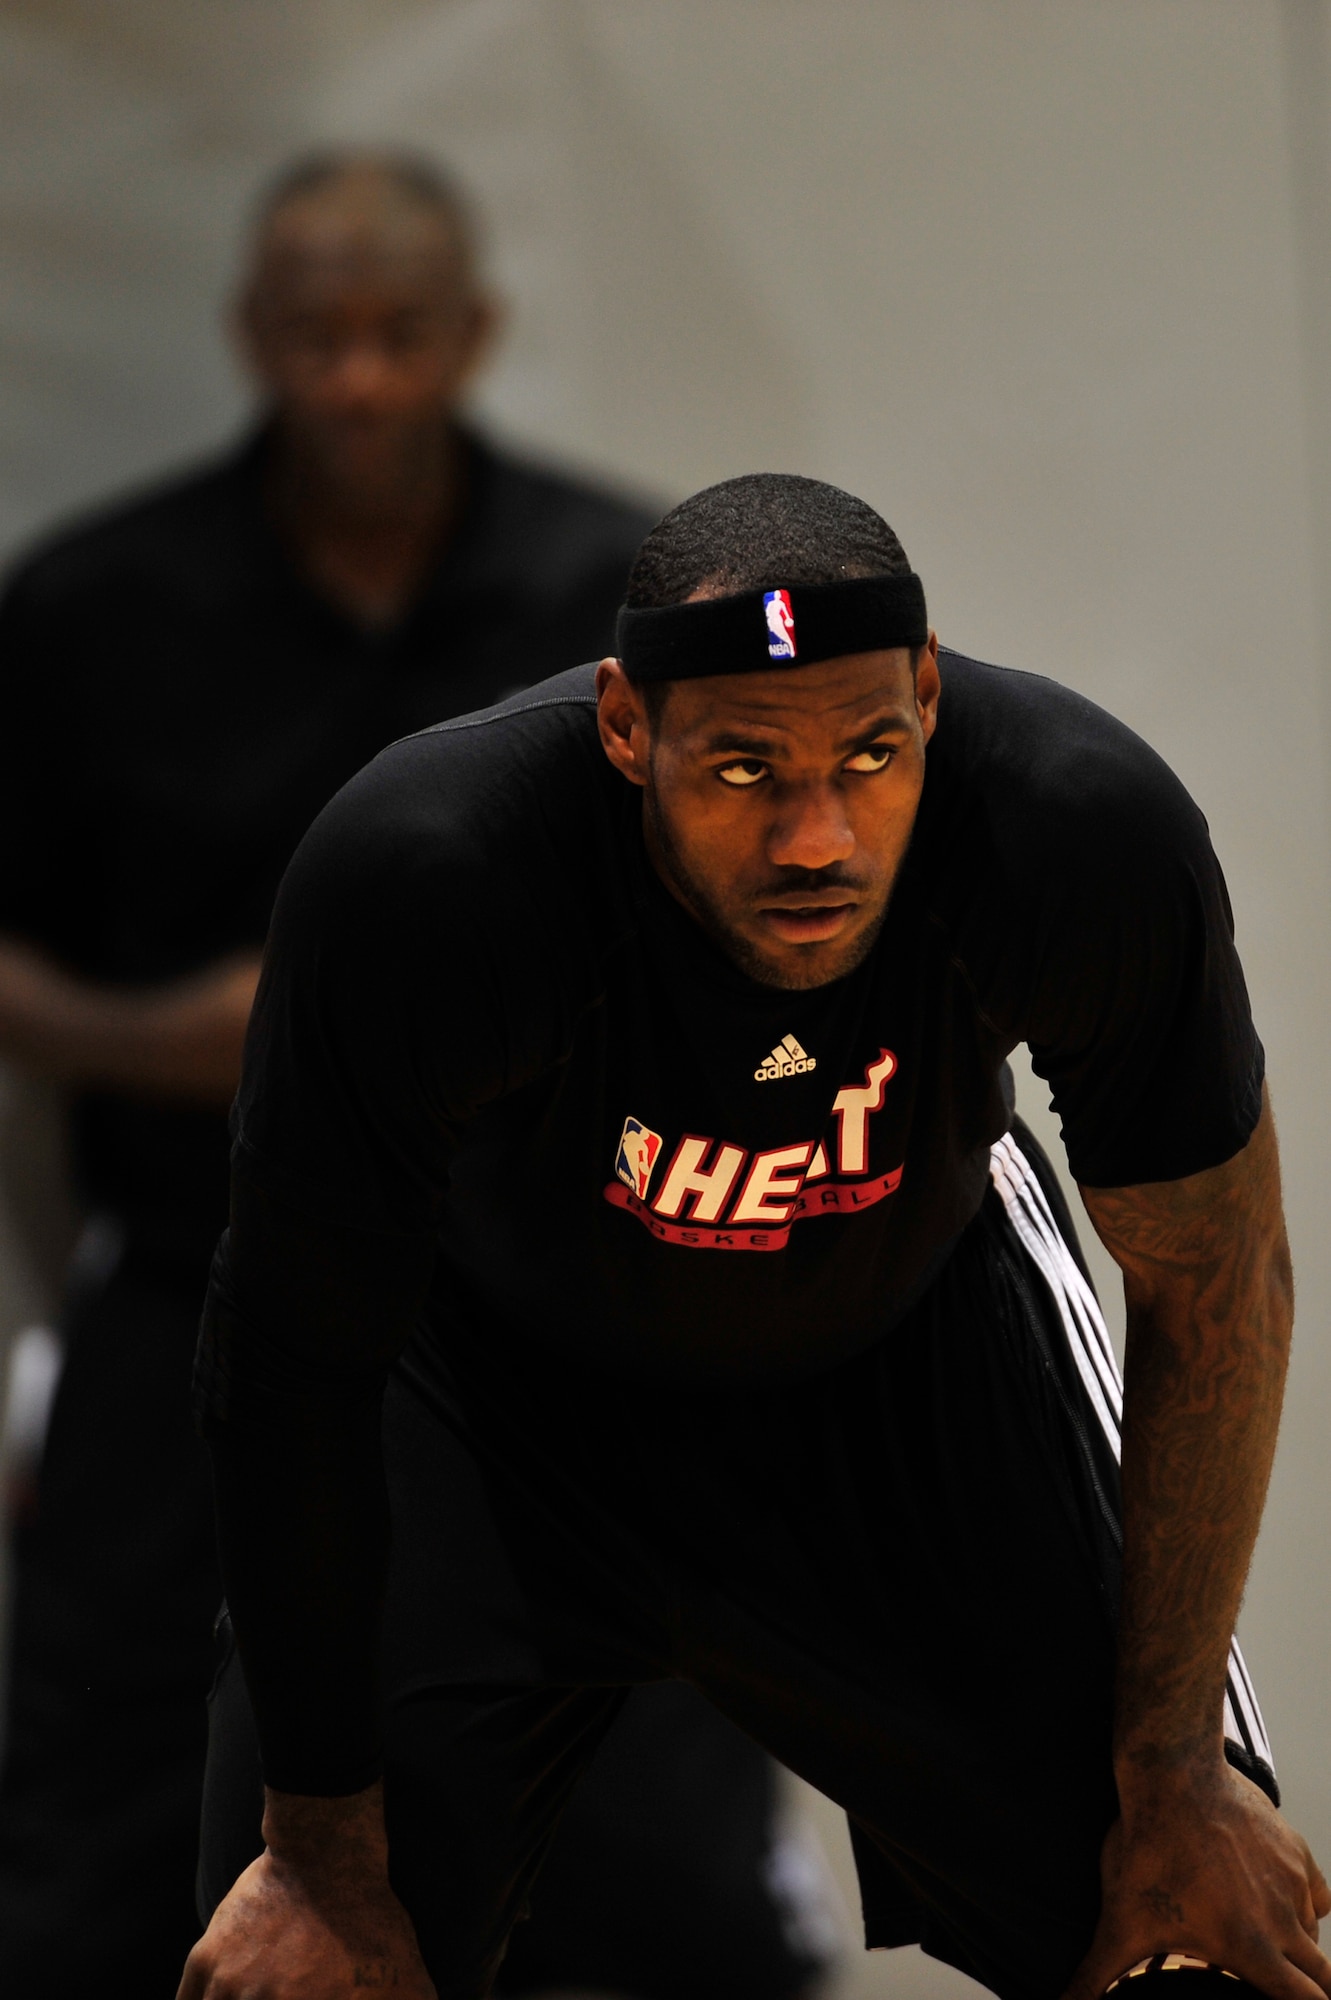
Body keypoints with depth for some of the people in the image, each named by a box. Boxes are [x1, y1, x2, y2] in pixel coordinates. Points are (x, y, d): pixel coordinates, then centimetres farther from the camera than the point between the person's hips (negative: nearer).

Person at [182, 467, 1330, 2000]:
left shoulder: (1092, 832, -32)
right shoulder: (411, 880, -37)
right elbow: (293, 1361, -23)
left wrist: (1176, 1773, -11)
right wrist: (327, 1859, -17)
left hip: (915, 1328, 2)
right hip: (500, 1371, -1)